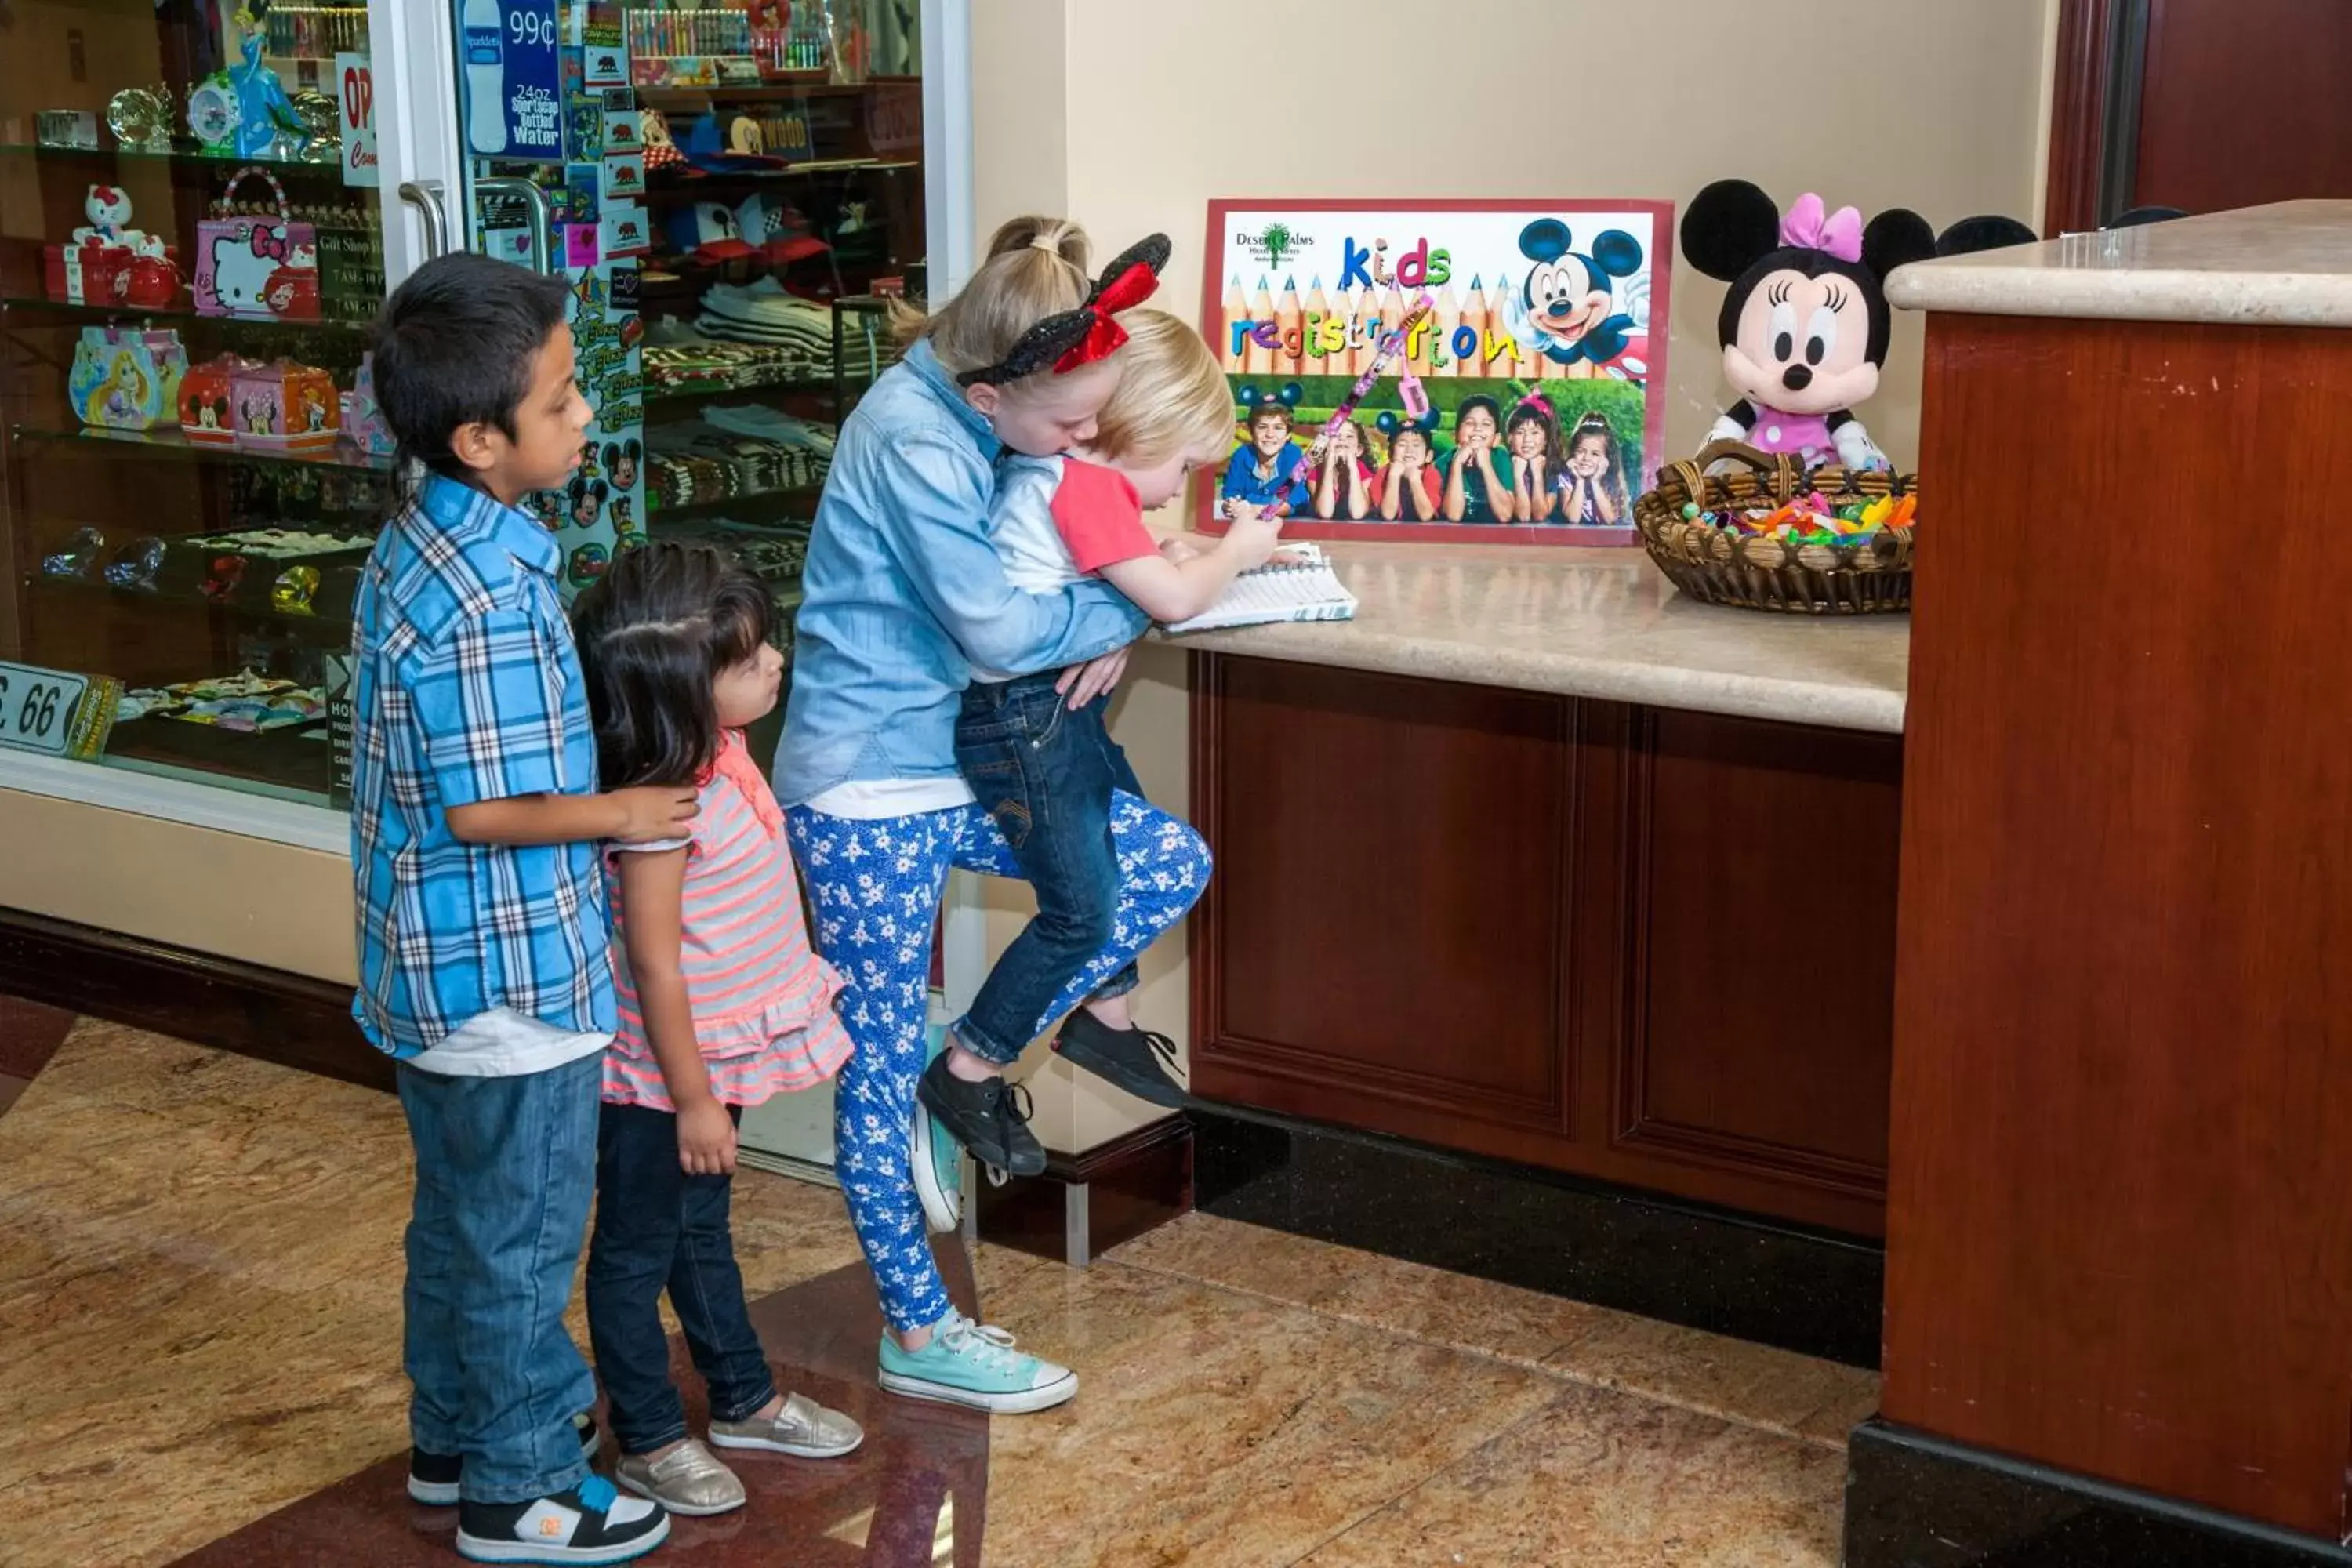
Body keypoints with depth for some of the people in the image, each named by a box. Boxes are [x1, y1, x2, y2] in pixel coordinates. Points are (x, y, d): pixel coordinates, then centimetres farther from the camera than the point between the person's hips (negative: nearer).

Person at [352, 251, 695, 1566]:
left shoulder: (429, 540, 4)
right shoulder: (486, 594, -27)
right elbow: (483, 809, -24)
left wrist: (595, 780, 14)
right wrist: (624, 814, -11)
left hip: (444, 964, 9)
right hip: (509, 971, -9)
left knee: (461, 1215, 23)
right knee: (524, 1237, 6)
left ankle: (457, 1434, 40)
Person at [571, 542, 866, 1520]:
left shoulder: (723, 758, -1)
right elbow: (656, 968, -25)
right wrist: (691, 1098, -19)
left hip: (715, 1060, 9)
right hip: (660, 1078, -9)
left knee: (702, 1232, 24)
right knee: (637, 1252, 9)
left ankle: (745, 1401, 39)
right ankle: (648, 1441, 23)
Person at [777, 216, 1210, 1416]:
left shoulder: (980, 419, 0)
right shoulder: (912, 441, -24)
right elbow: (997, 629, -23)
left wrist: (1107, 628, -4)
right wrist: (1133, 605, -9)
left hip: (953, 767, 8)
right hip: (866, 790, -8)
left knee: (1171, 866, 4)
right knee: (881, 1071, 2)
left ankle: (978, 1058, 11)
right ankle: (917, 1336, 14)